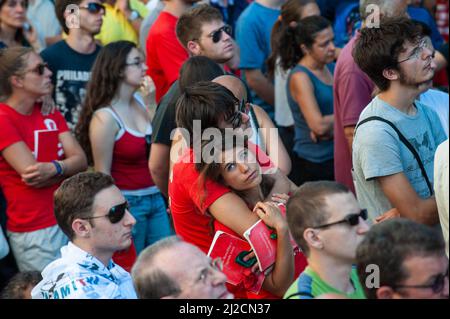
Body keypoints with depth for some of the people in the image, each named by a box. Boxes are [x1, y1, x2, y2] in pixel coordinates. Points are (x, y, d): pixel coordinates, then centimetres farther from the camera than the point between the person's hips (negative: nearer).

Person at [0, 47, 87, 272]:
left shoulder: (51, 114, 13)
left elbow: (81, 161, 2)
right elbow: (32, 173, -16)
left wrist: (55, 168, -19)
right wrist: (68, 166, -2)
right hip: (34, 233, -6)